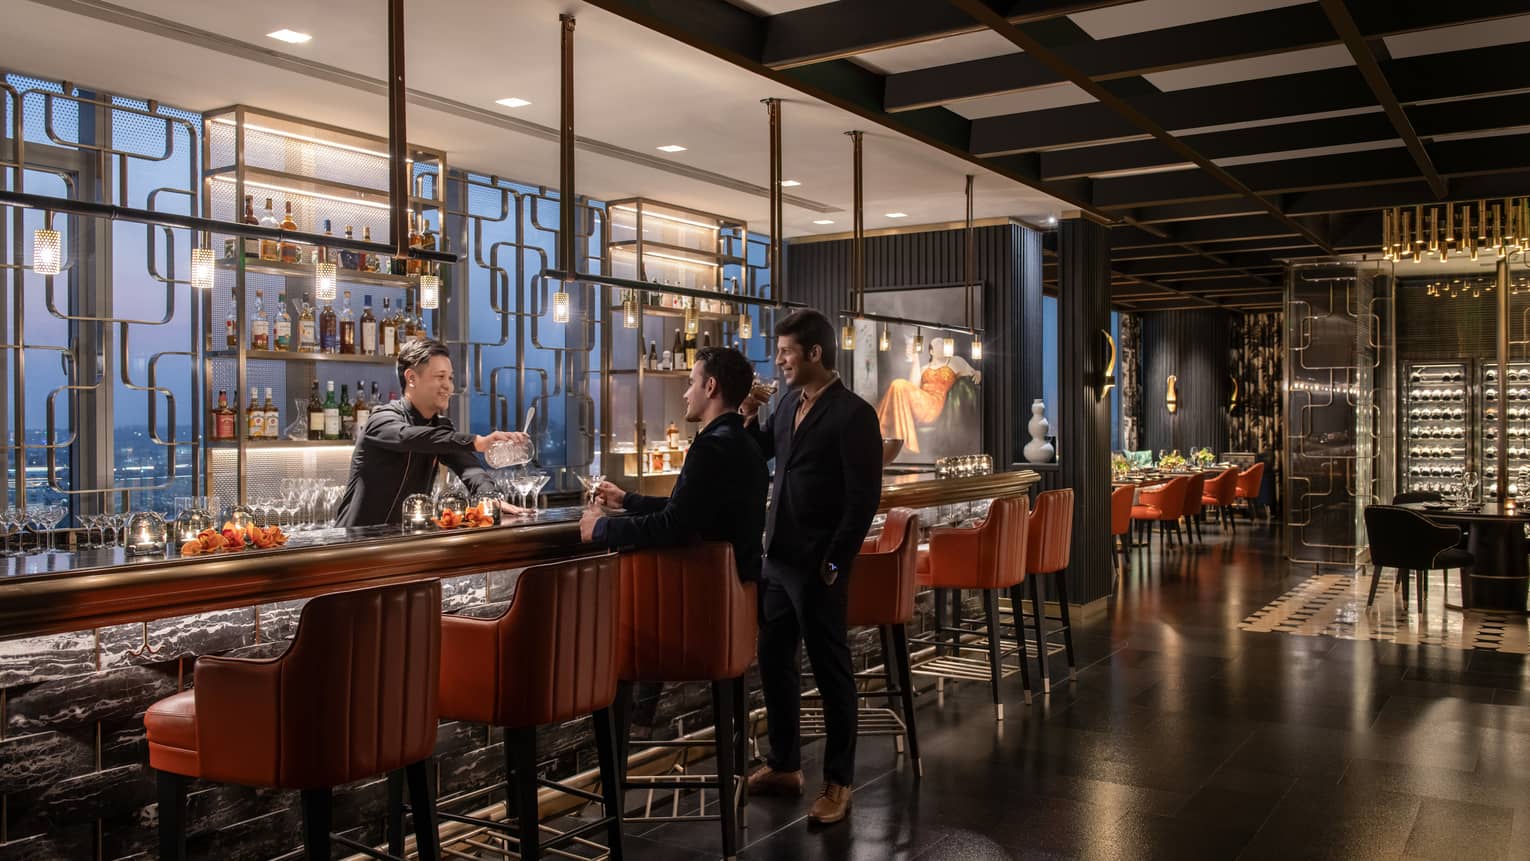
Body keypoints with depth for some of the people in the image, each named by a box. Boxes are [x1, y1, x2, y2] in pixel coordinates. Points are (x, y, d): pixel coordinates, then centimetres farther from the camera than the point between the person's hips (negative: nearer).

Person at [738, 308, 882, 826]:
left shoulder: (853, 414, -14)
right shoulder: (789, 403, 8)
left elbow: (864, 497, -16)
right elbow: (761, 453, 21)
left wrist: (834, 563, -15)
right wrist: (750, 418, 1)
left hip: (816, 566, -8)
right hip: (777, 558, 8)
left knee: (830, 670, 4)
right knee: (773, 662, 15)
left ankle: (838, 782, 18)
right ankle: (784, 766, 31)